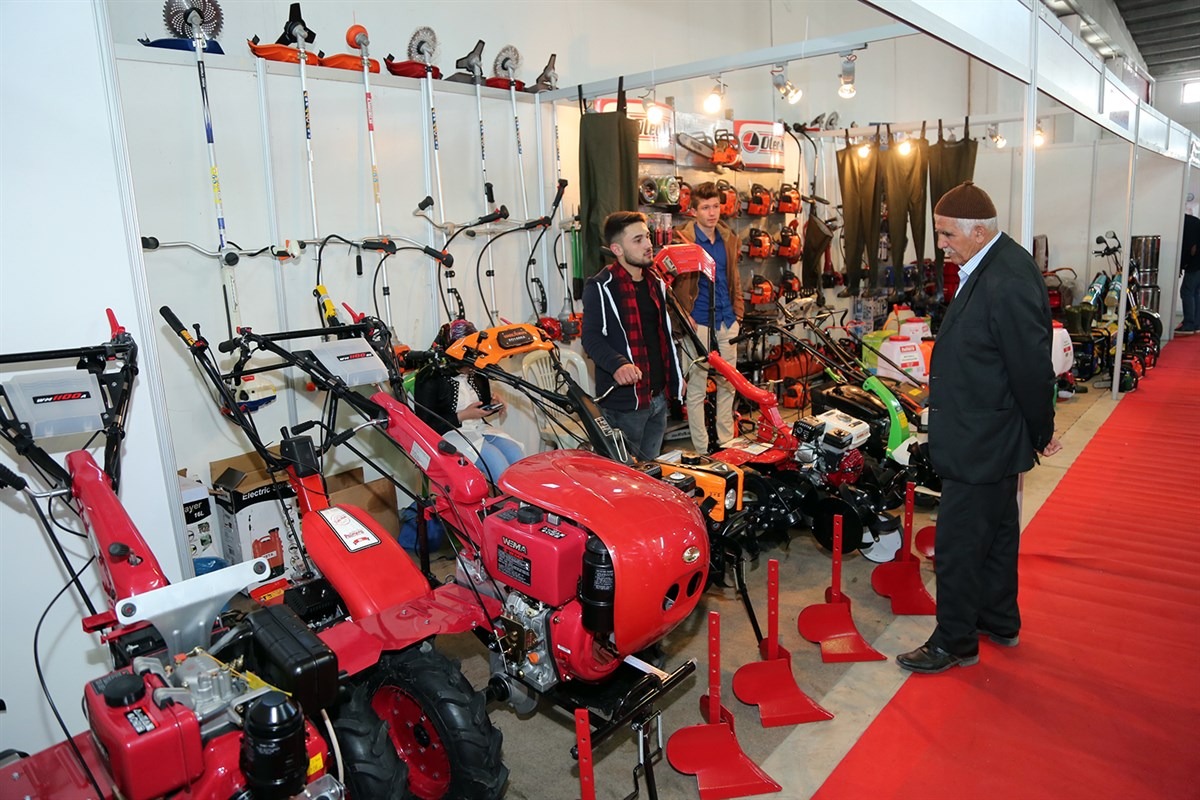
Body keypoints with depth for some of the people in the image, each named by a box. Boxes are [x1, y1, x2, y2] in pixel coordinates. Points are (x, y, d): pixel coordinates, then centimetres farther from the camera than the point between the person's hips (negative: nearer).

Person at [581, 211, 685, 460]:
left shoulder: (655, 282, 12)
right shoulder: (601, 287, -11)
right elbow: (591, 338, -17)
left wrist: (676, 376, 22)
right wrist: (617, 365, -35)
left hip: (659, 396, 7)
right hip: (625, 401, -7)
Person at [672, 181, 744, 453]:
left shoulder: (729, 238, 10)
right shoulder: (682, 239, -8)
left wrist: (738, 312, 13)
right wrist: (684, 317, -13)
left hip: (727, 322, 6)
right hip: (698, 324, -6)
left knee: (728, 384, 12)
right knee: (697, 388, 2)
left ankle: (726, 443, 26)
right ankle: (701, 449, 13)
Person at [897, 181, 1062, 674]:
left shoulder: (1007, 283, -26)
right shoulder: (988, 267, 6)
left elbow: (1032, 369, -20)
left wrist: (1040, 434, -9)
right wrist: (944, 379, 13)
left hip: (981, 441, -11)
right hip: (991, 435, 11)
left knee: (958, 542, 1)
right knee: (996, 530, 23)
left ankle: (955, 642, 18)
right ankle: (999, 621, 40)